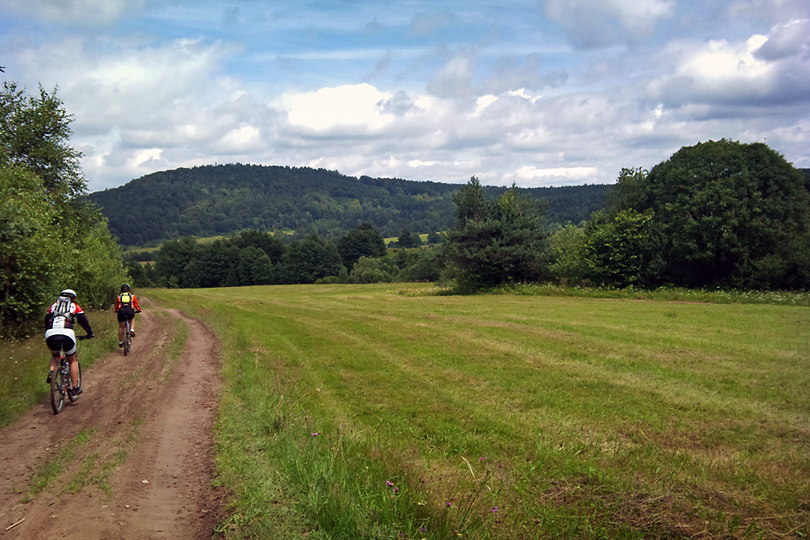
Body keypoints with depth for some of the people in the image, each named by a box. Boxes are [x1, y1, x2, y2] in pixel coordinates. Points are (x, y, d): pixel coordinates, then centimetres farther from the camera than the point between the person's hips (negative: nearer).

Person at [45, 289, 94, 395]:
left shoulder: (53, 306, 27)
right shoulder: (74, 306, 21)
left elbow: (46, 321, 33)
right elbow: (83, 320, 18)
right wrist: (90, 333, 30)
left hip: (50, 335, 2)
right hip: (67, 334, -2)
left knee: (55, 356, 31)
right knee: (72, 361, 16)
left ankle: (51, 373, 4)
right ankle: (75, 388, 13)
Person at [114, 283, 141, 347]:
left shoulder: (119, 297, 20)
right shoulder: (132, 296, 18)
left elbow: (116, 306, 30)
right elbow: (136, 304, 18)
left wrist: (116, 310, 49)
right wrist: (138, 310, 35)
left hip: (121, 311, 0)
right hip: (130, 311, 0)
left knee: (121, 327, 15)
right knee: (132, 320, 33)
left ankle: (120, 342, 18)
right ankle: (132, 330, 10)